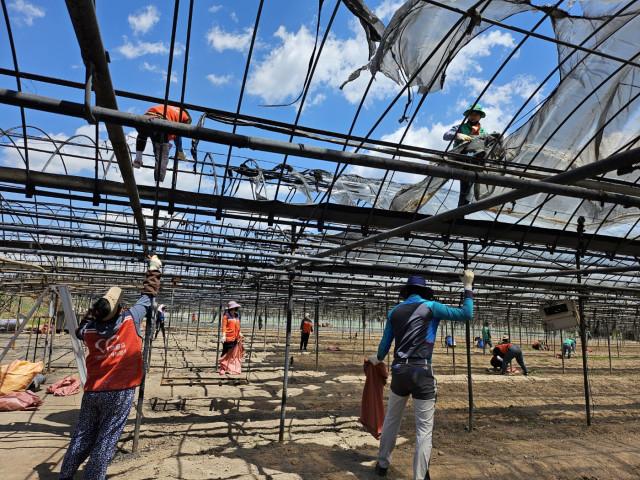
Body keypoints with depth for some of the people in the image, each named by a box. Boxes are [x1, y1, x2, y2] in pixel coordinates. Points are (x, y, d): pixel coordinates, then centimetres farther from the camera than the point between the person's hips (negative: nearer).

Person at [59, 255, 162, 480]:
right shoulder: (130, 320, -15)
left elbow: (79, 331, 23)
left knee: (81, 438, 17)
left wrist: (92, 312, 12)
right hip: (119, 392, -4)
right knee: (105, 443, 4)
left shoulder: (89, 330, -4)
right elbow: (148, 296, -3)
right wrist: (155, 267, 8)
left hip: (92, 392, 4)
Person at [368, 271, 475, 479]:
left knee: (391, 421, 20)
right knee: (424, 429, 4)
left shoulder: (395, 311, 10)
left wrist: (377, 359, 36)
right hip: (421, 372, -4)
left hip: (399, 370, 5)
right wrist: (468, 286, 8)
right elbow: (466, 314, -2)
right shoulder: (430, 306, -2)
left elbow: (385, 343, 16)